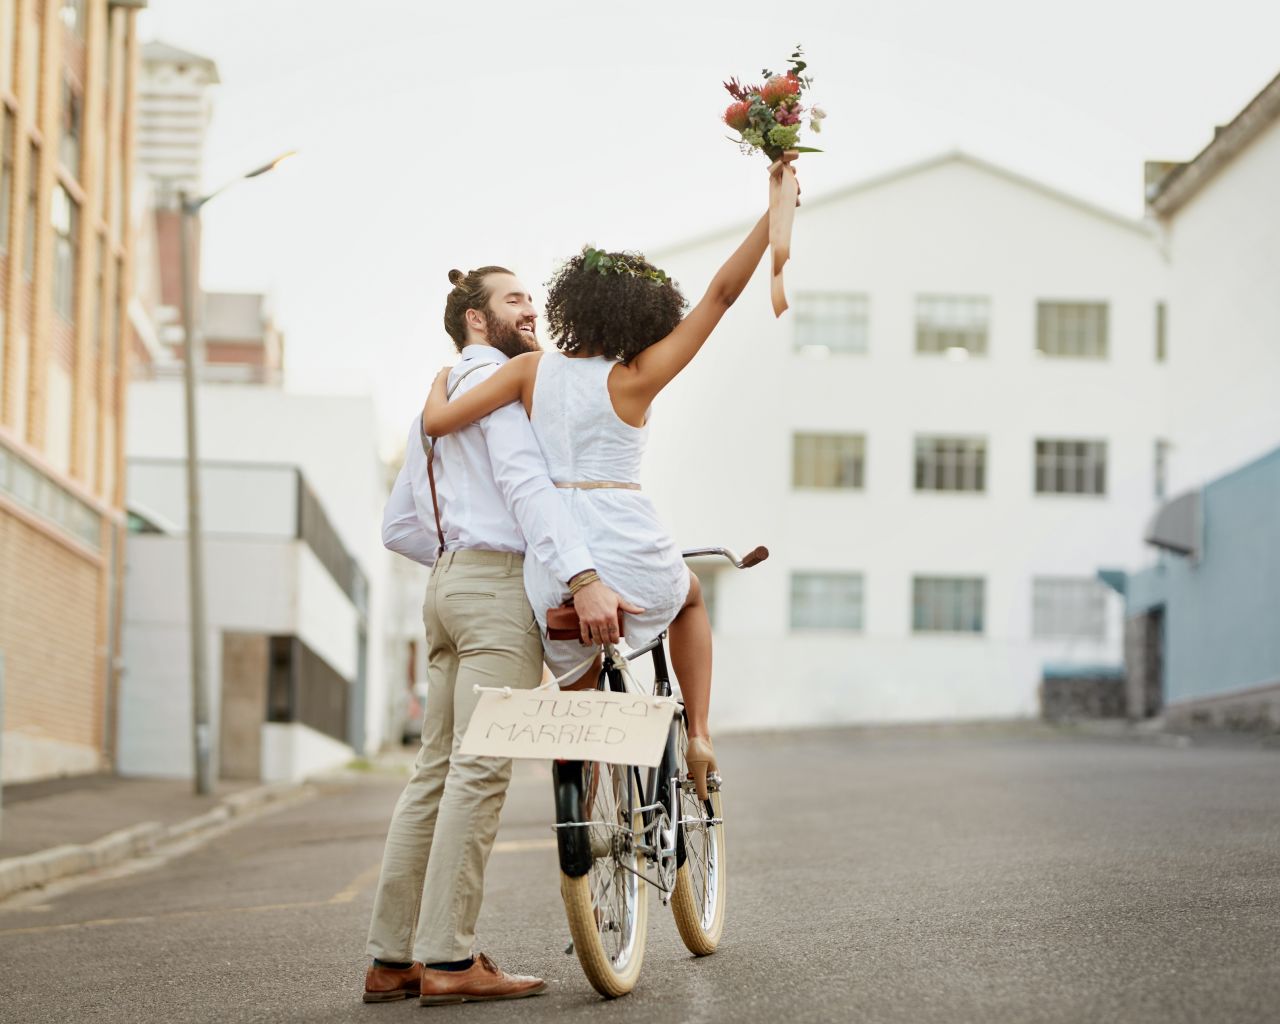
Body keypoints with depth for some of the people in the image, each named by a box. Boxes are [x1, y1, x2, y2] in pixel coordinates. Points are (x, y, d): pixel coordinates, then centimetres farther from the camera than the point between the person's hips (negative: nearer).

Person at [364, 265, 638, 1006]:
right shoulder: (493, 377, -2)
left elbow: (400, 526, 28)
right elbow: (524, 480, -19)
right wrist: (583, 576, -28)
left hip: (450, 585, 10)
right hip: (500, 587, -10)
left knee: (437, 772, 6)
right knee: (482, 771, -13)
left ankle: (393, 959, 5)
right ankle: (449, 959, -16)